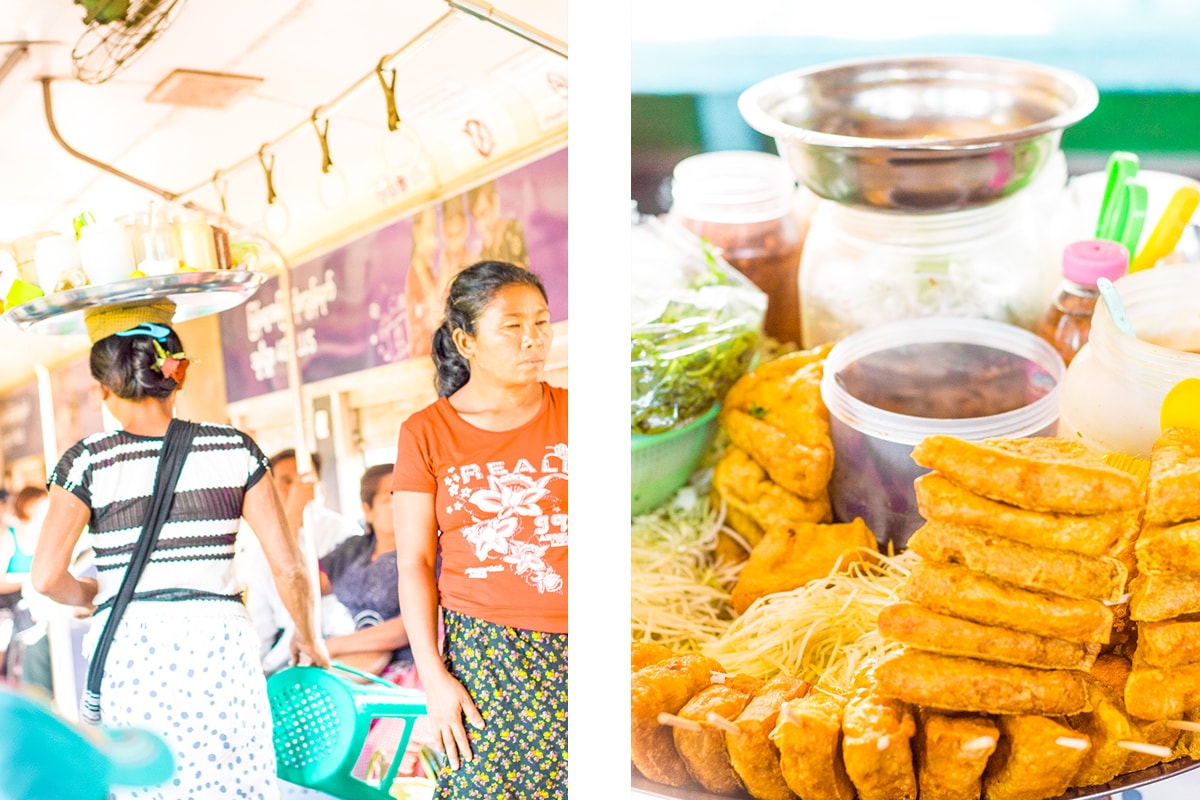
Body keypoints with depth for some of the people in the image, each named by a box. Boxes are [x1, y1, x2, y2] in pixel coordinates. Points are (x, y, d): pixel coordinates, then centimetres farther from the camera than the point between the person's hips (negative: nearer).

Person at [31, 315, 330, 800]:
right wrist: (307, 637, 17)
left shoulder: (87, 463, 0)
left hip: (128, 650, 0)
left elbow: (47, 578, -7)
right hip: (219, 639, 1)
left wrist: (94, 594, 14)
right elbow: (288, 567, 1)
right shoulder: (235, 449, 3)